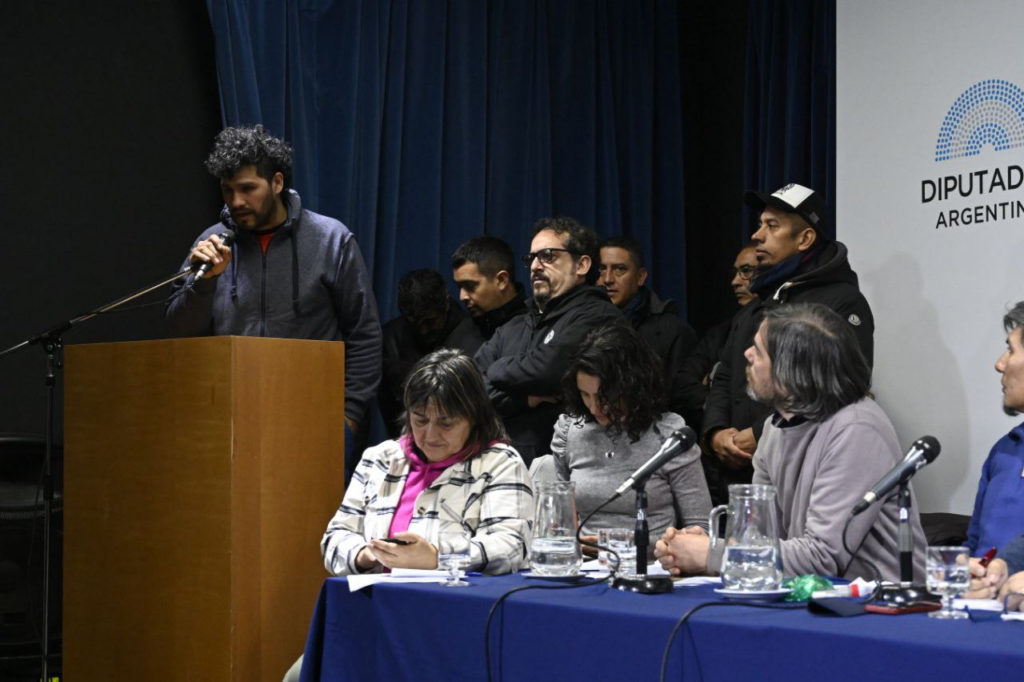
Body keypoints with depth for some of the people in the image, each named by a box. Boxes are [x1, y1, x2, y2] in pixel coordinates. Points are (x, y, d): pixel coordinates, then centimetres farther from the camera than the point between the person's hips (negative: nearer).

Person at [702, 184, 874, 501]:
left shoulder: (843, 302, -5)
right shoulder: (752, 311, 22)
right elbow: (724, 381, 22)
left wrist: (761, 436, -18)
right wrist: (715, 433, 0)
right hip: (739, 475, 7)